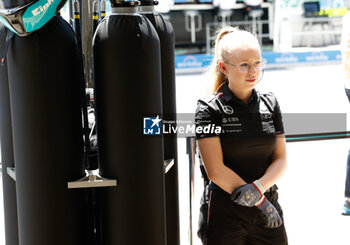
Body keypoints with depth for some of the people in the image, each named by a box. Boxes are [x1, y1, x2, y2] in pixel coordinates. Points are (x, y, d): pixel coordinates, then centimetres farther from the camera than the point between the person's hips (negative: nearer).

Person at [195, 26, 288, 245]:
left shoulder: (269, 103, 5)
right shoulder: (210, 109, -9)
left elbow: (281, 159, 4)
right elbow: (216, 171, -14)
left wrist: (258, 188, -14)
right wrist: (261, 201, -14)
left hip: (268, 206, 4)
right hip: (224, 212, -4)